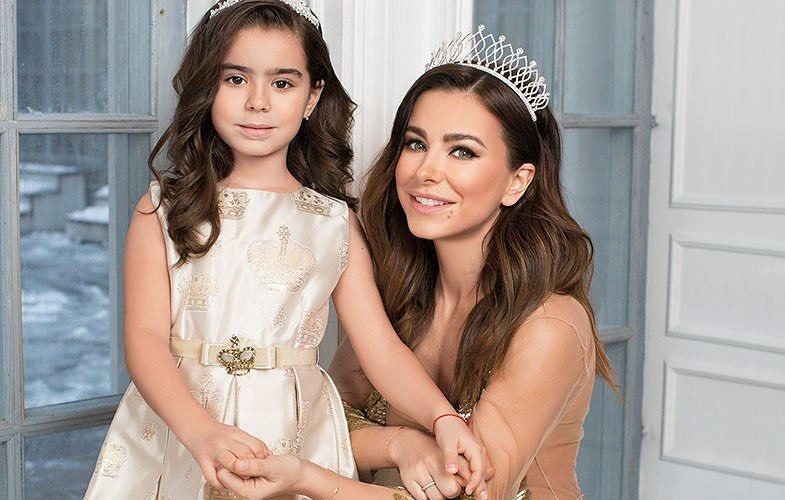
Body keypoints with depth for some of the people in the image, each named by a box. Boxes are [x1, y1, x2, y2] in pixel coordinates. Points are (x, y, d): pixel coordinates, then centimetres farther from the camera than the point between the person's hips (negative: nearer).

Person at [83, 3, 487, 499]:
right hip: (175, 430, 0)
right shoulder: (164, 208, 0)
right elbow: (145, 336, -10)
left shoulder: (335, 222, 3)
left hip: (295, 439, 1)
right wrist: (202, 430, -26)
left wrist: (442, 418, -20)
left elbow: (382, 348, -2)